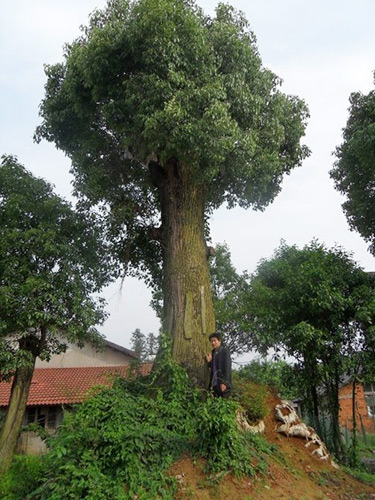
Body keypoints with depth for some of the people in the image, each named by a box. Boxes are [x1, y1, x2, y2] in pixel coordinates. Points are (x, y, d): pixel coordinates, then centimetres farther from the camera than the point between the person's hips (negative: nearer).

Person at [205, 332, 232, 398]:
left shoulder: (224, 351, -5)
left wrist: (224, 382, -18)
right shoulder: (213, 352, 16)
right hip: (215, 384, 7)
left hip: (223, 384, -7)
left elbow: (227, 367, -12)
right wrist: (209, 362, 1)